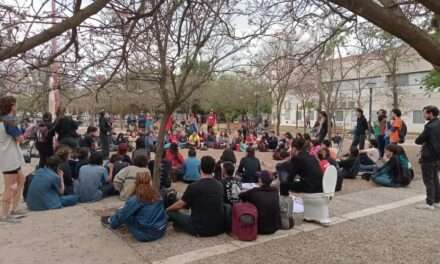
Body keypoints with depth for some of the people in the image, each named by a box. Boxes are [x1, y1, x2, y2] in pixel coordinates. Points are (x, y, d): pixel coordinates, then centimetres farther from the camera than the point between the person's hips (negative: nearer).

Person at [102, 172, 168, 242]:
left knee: (126, 214, 11)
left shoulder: (134, 200, -16)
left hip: (144, 235, -5)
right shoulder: (157, 196, -2)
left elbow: (122, 215, -5)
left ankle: (111, 222, 38)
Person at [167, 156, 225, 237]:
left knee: (171, 212, 6)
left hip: (201, 229, -6)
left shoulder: (194, 186, -15)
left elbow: (180, 205, -1)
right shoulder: (219, 185, 2)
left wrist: (167, 209, 19)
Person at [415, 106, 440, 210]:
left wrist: (423, 142, 3)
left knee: (429, 181, -1)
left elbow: (418, 141, -16)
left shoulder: (430, 127, -20)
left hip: (428, 158, -9)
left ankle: (429, 203, 4)